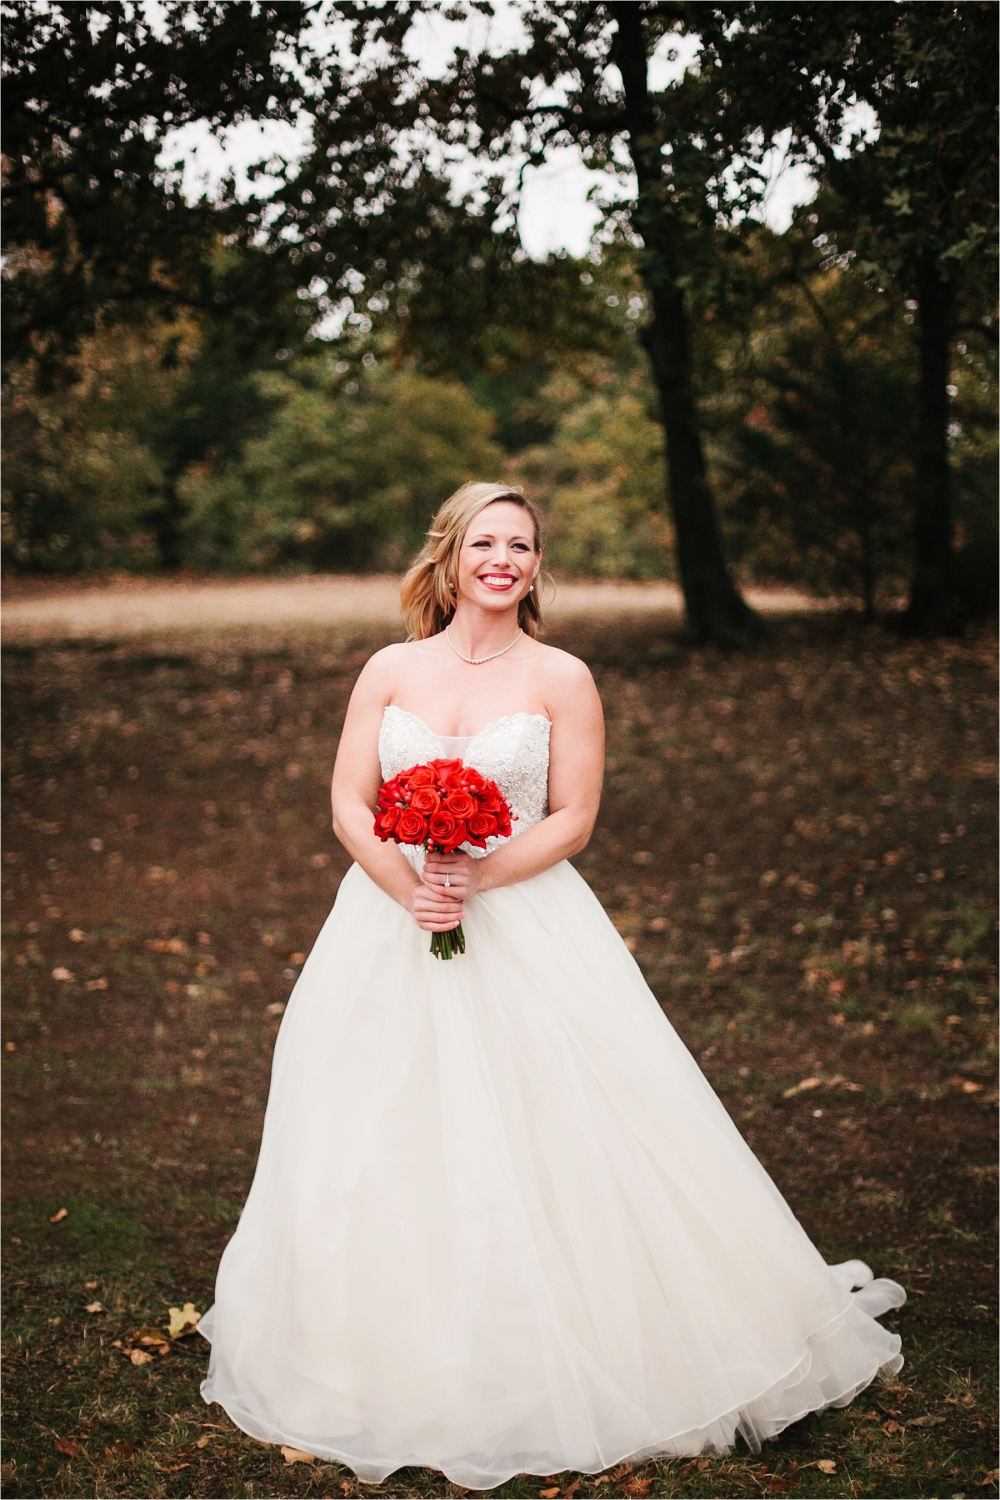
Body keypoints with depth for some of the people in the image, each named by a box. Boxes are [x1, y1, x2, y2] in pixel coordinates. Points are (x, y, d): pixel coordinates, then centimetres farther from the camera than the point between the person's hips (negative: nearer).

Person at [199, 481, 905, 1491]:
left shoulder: (562, 679, 0)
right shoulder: (389, 671, 6)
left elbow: (574, 818, -4)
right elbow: (348, 805, 2)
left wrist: (480, 879, -17)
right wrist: (408, 887, -15)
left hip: (527, 932, -2)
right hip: (390, 927, 2)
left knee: (551, 1139, -3)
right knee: (381, 1151, 4)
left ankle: (554, 1363, 15)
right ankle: (398, 1367, 23)